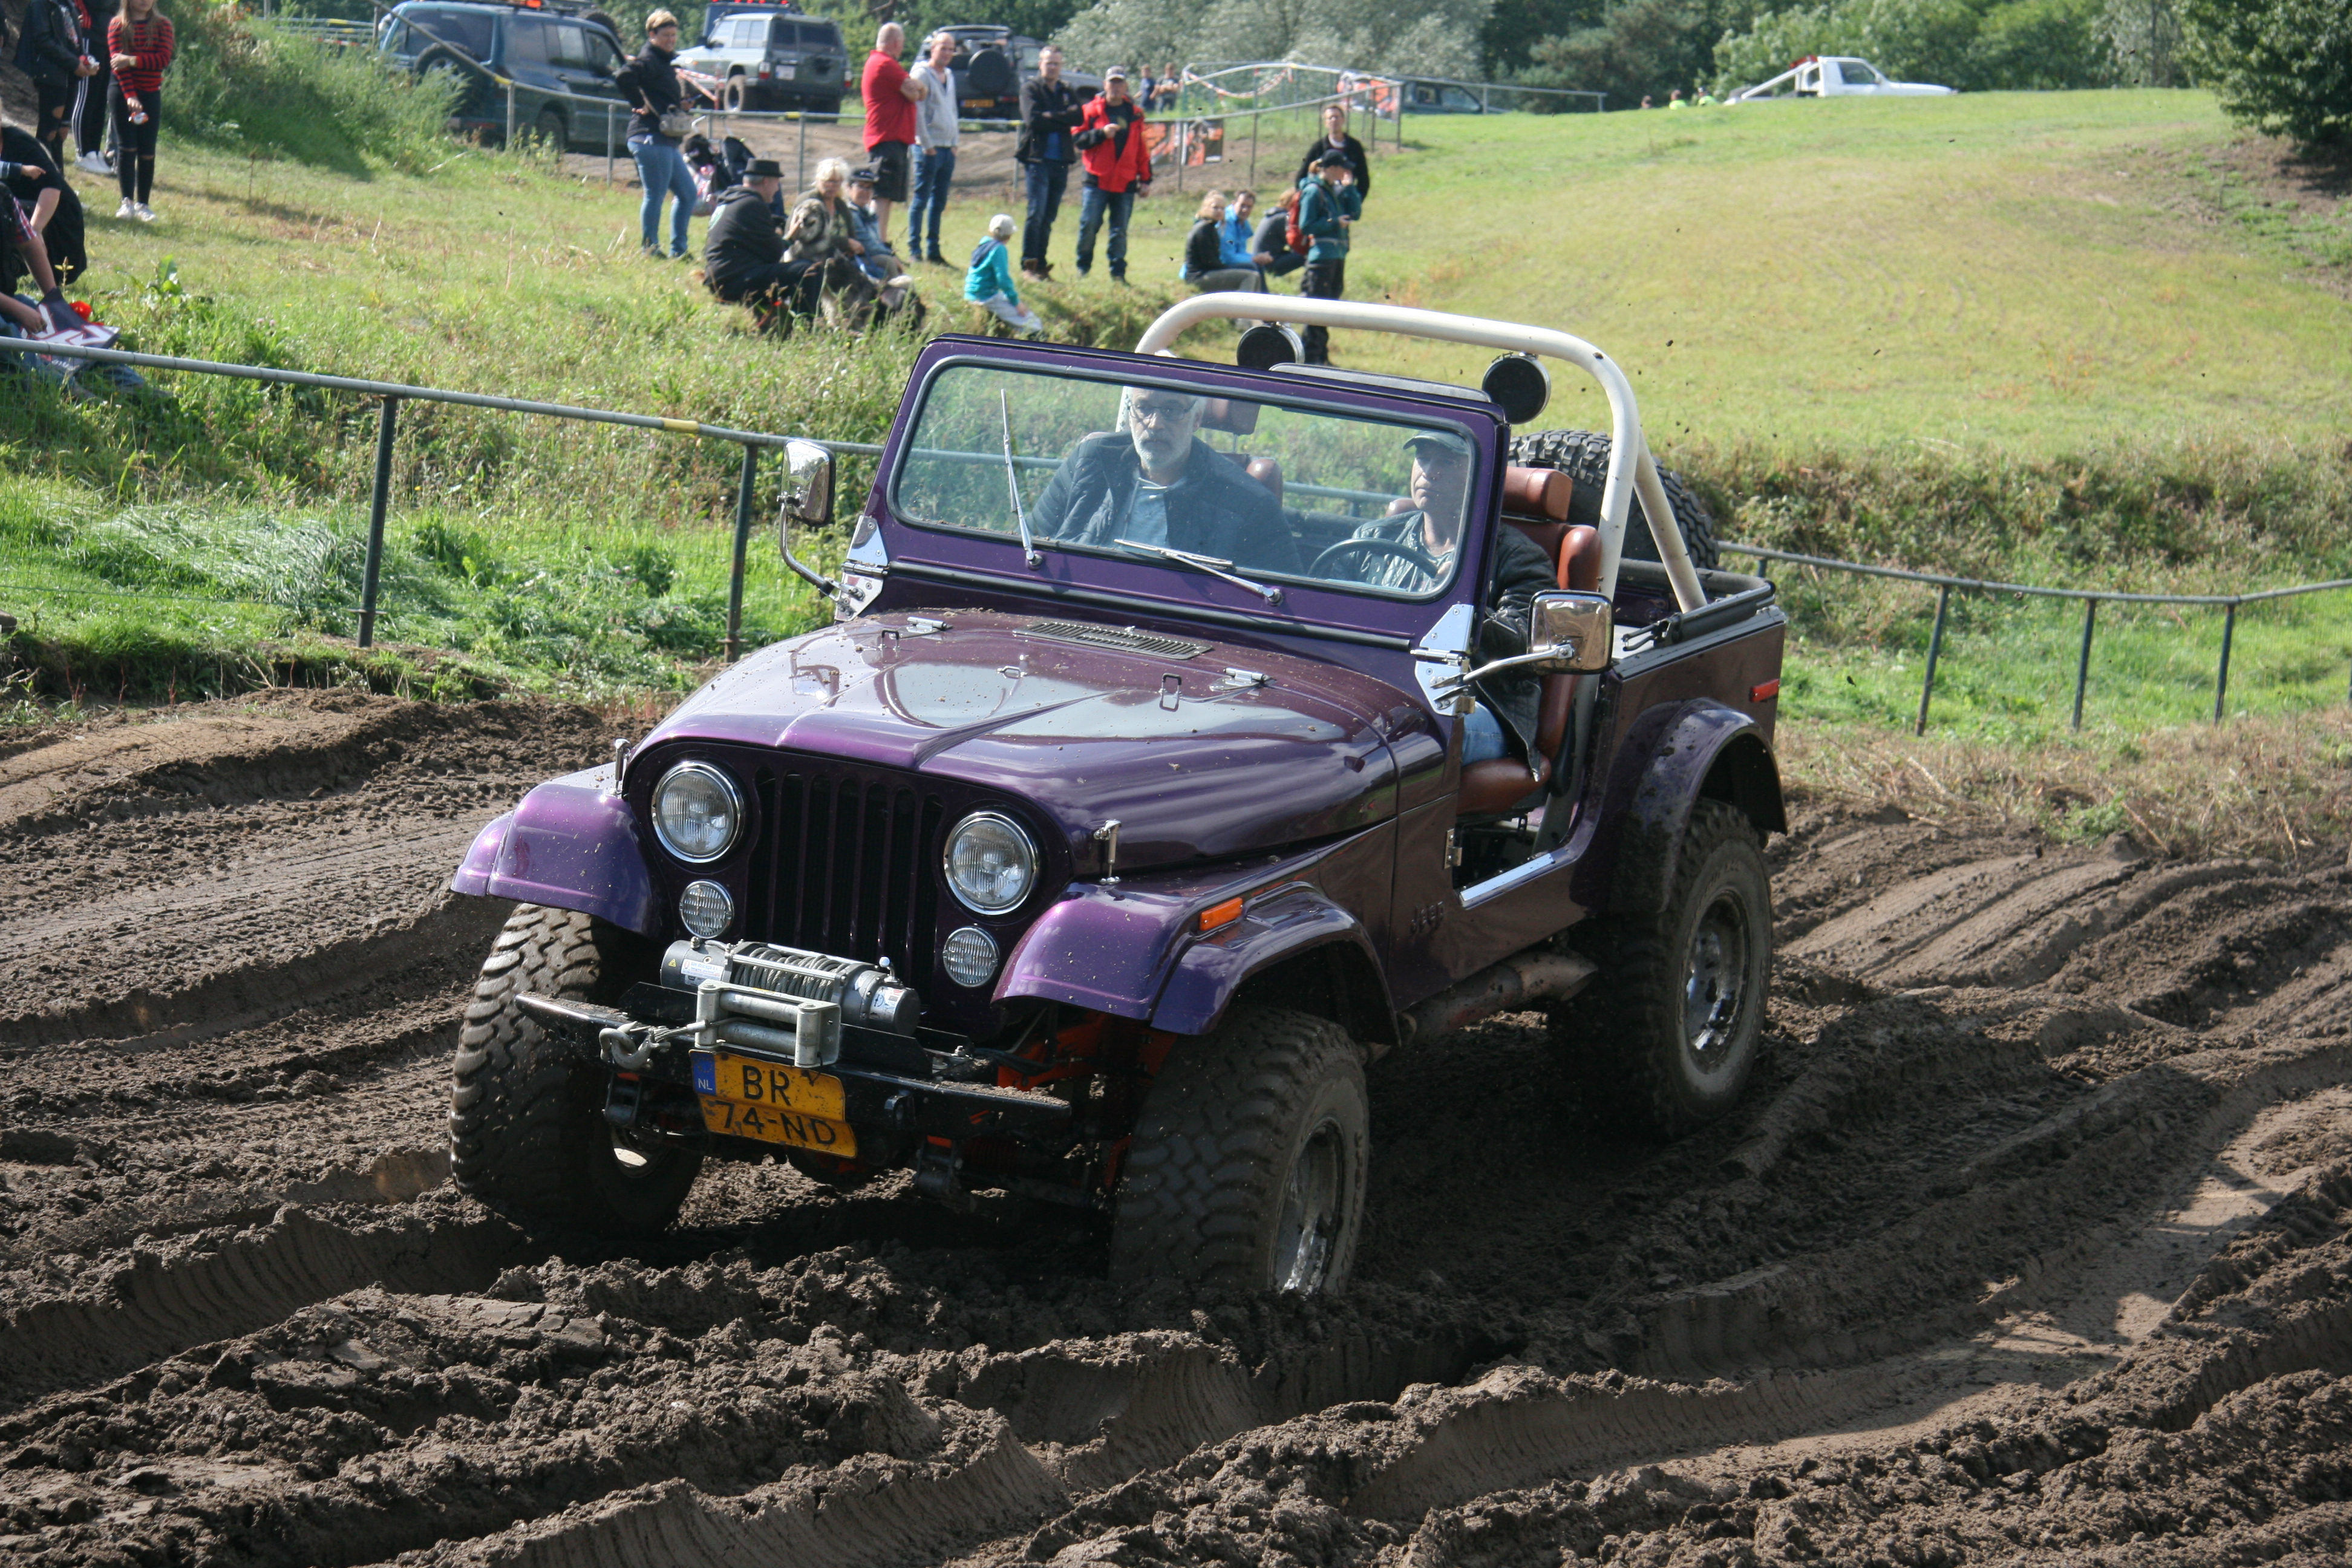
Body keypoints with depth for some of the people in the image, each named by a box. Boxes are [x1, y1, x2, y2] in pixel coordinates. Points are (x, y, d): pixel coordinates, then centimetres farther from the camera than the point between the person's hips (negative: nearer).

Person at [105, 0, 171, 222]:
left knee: (147, 152, 2)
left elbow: (164, 59, -11)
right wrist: (130, 96, -22)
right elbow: (117, 62, -11)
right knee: (126, 147, -5)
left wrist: (133, 60, -23)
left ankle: (143, 204, 8)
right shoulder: (118, 25, -2)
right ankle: (127, 202, -3)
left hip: (151, 94, 1)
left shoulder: (162, 25, 2)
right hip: (123, 93, -1)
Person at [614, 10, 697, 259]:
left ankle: (677, 250, 18)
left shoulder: (666, 61, 19)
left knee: (688, 193, 14)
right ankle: (650, 250, -1)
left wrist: (681, 103, 7)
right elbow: (624, 77, -30)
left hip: (667, 142, 11)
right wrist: (642, 105, -20)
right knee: (655, 195, -7)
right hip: (651, 138, -11)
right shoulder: (648, 60, -11)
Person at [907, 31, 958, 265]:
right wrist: (927, 144, -14)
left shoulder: (949, 75, 17)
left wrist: (955, 142, 14)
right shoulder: (922, 74, -7)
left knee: (939, 202, 8)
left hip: (948, 147, 8)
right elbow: (917, 111, -12)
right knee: (921, 199, -6)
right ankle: (914, 251, -5)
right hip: (929, 147, -8)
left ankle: (933, 250, 12)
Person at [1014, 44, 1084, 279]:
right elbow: (1033, 119, -12)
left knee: (1049, 217, 5)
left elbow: (1079, 117, 0)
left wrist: (1051, 118, -9)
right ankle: (1028, 265, -9)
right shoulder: (1030, 88, 2)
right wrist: (1063, 117, -6)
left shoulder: (1068, 91, 16)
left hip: (1061, 161, 5)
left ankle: (1040, 264, 8)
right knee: (1037, 214, -11)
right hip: (1037, 158, -5)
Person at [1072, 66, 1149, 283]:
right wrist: (1102, 133, -16)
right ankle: (1083, 268, 9)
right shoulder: (1092, 110, 3)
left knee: (1120, 230, 3)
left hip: (1125, 183, 2)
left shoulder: (1135, 114, 11)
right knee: (1088, 224, -6)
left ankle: (1118, 273, 7)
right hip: (1098, 180, -2)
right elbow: (1078, 139, -2)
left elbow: (1142, 148, 13)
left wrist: (1146, 179, 11)